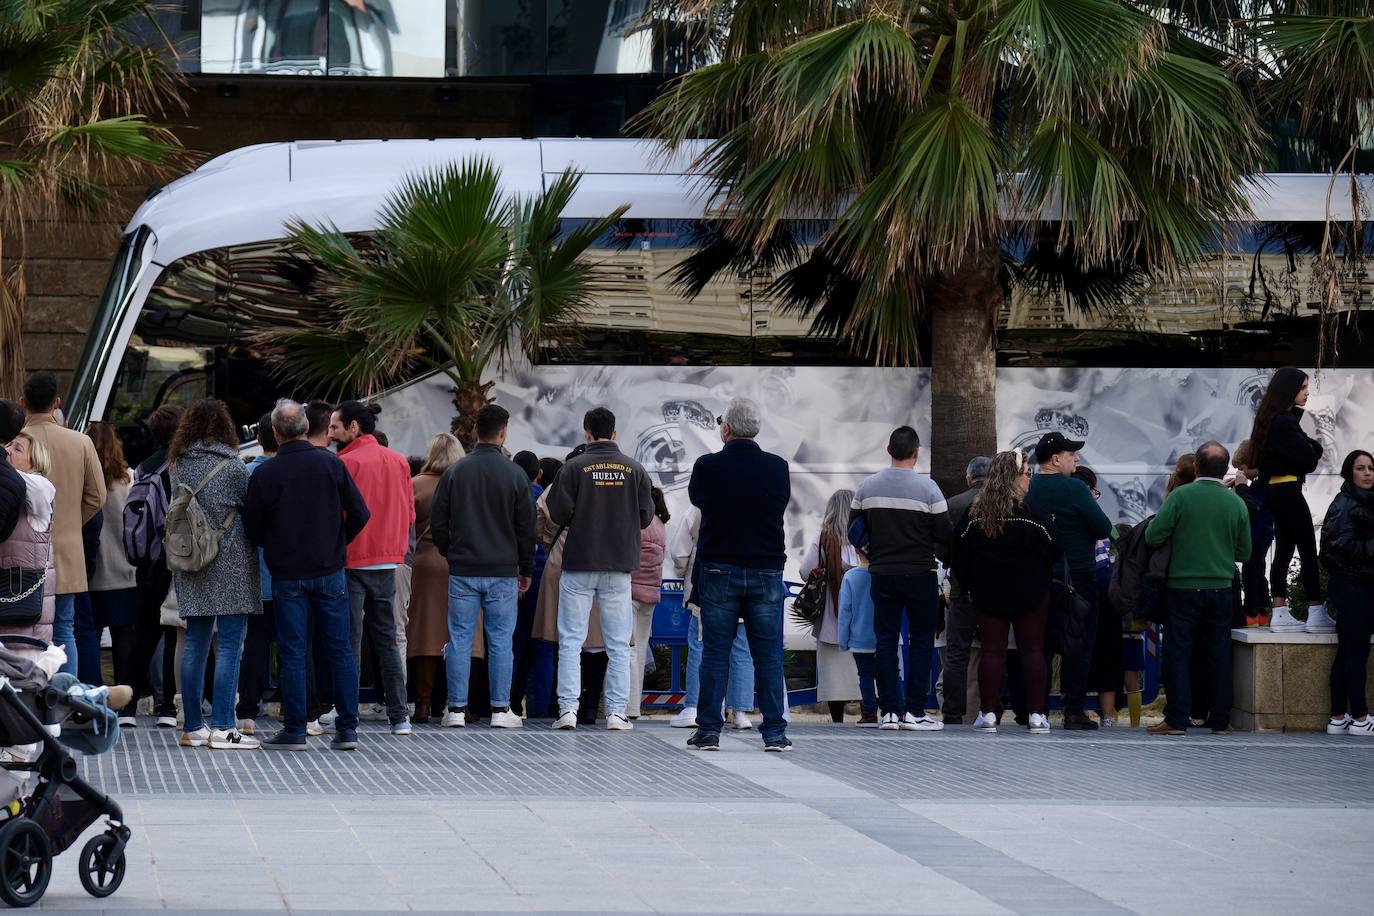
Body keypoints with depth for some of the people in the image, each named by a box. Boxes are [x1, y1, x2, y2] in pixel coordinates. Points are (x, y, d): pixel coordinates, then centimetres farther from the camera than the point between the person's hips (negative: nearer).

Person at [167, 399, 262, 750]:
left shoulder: (179, 466, 6)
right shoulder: (231, 465, -9)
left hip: (190, 569, 6)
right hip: (230, 564, -5)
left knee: (195, 644, 10)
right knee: (230, 644, -4)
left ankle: (192, 727, 11)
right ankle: (223, 728, -8)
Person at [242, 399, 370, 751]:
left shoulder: (264, 475, -8)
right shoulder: (330, 464, -4)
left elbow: (252, 528, -1)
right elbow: (360, 513, -3)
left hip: (287, 574, -1)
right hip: (330, 570, 1)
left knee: (292, 653, 3)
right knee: (340, 649, 6)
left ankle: (294, 731, 2)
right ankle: (347, 729, 5)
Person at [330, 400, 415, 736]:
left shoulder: (346, 463, -12)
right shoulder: (398, 461, 8)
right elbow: (409, 514, 12)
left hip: (352, 562, -6)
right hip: (388, 562, 6)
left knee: (349, 640, 0)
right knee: (387, 639, 11)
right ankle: (399, 715, 9)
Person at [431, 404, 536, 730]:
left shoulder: (454, 472, 0)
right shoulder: (515, 474, -3)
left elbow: (437, 522, 3)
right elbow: (526, 528, 1)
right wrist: (526, 570, 11)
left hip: (462, 571, 1)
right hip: (503, 572, -1)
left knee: (460, 640, 4)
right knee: (500, 641, 4)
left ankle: (456, 709, 4)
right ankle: (501, 710, 5)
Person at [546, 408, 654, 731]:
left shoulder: (574, 467, -7)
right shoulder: (634, 469, 1)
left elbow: (559, 513, -8)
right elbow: (646, 516, 4)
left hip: (579, 563, -2)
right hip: (620, 564, 2)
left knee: (571, 641, 4)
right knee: (618, 644, 7)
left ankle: (568, 708, -3)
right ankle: (616, 712, 3)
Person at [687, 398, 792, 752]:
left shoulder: (707, 467, -8)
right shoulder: (778, 467, -4)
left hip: (718, 572, -1)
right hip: (766, 572, 1)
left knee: (714, 653, 4)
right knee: (768, 655, 4)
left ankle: (709, 731, 4)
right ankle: (774, 732, 3)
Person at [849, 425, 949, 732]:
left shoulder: (867, 487, 2)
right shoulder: (927, 488, -10)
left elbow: (855, 532, 8)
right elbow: (944, 536, -8)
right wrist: (936, 555, 12)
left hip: (882, 575, 3)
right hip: (920, 575, -3)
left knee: (886, 640, 7)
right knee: (921, 641, 4)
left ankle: (890, 710, 4)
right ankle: (914, 712, 0)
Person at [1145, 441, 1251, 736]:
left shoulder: (1181, 496, -9)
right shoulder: (1236, 503, 0)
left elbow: (1153, 537, -10)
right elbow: (1244, 553, 7)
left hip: (1183, 587, -2)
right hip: (1221, 588, 2)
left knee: (1178, 652, 2)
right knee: (1219, 654, 9)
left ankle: (1177, 719, -2)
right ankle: (1220, 719, 10)